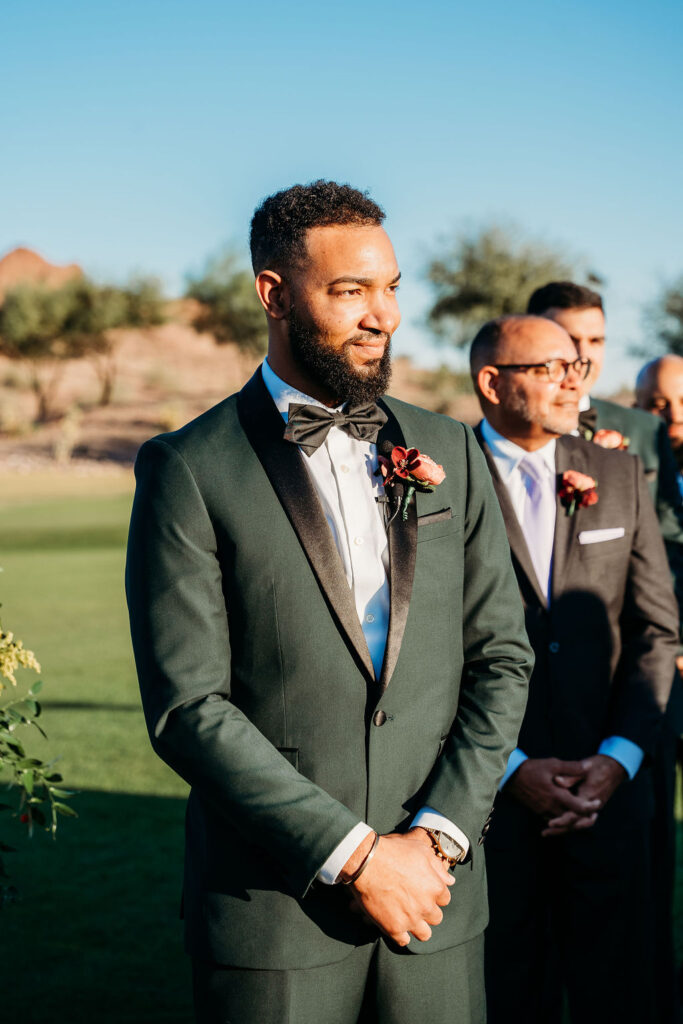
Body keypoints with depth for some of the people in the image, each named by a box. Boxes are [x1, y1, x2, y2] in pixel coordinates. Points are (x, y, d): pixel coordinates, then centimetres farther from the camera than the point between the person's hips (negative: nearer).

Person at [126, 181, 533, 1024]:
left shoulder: (450, 454, 6)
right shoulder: (190, 471, -6)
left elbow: (501, 657, 5)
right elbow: (186, 706, -11)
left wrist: (438, 836, -7)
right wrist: (354, 855, -14)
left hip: (436, 893, 3)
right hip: (272, 905, -3)